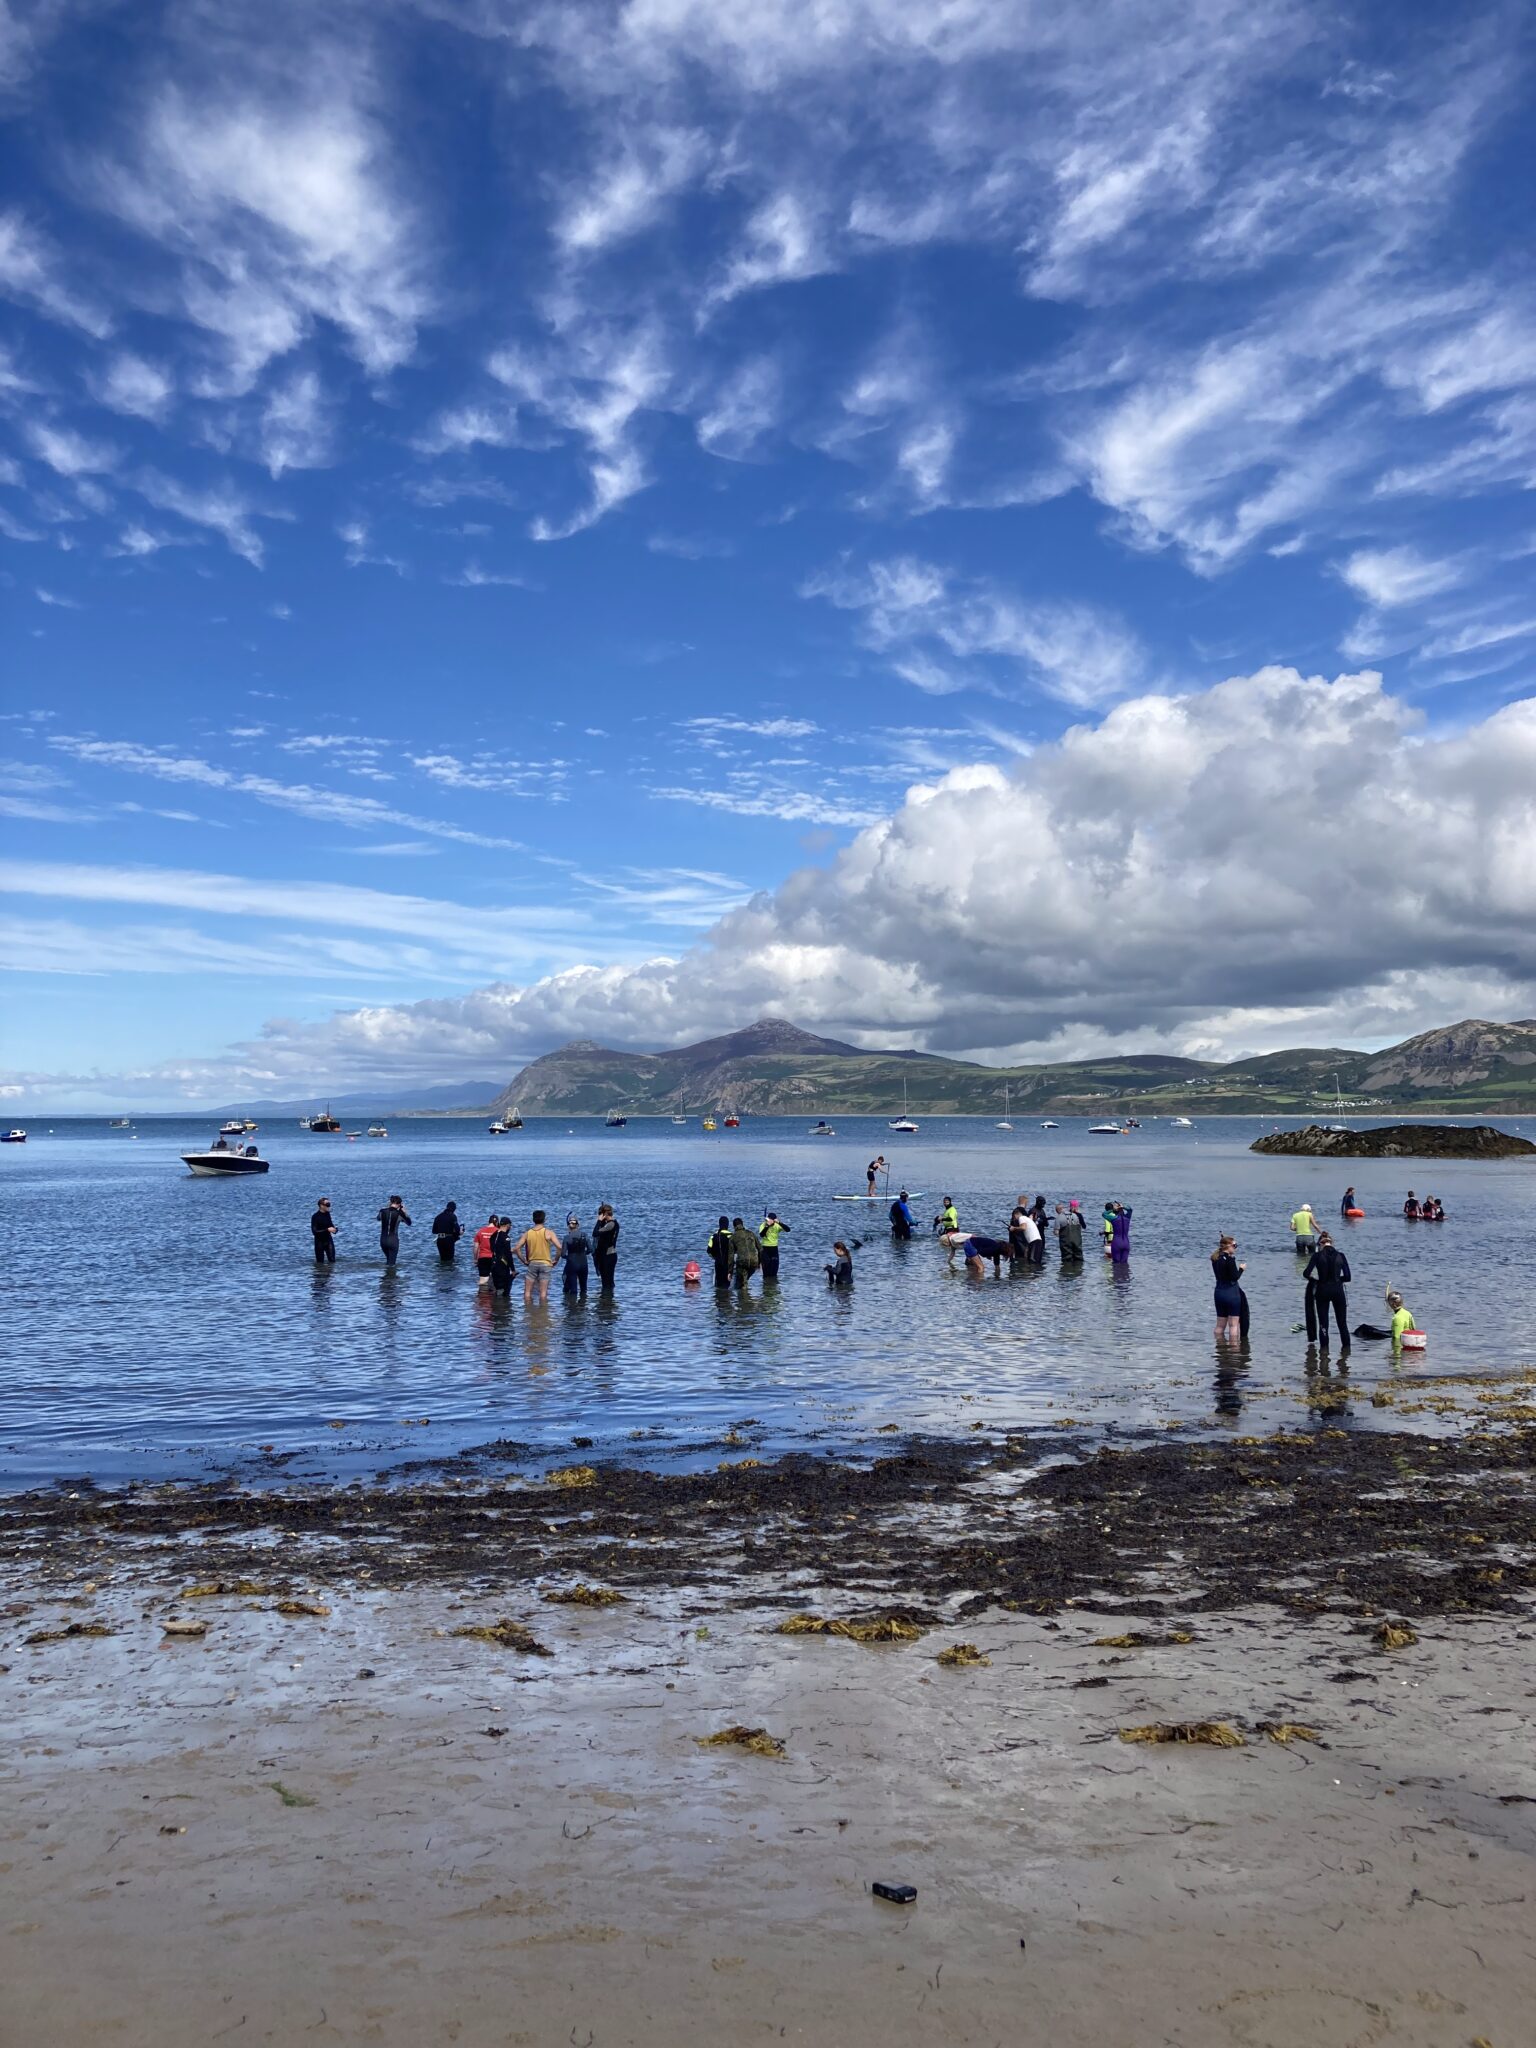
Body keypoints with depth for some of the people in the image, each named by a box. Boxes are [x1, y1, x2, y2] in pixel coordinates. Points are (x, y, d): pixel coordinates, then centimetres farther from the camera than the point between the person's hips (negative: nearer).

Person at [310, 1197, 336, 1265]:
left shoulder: (327, 1214, 2)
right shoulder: (315, 1217, -17)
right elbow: (314, 1232, -22)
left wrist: (334, 1229, -2)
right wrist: (327, 1230, -27)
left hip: (328, 1240, 5)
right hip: (320, 1242, -5)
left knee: (332, 1261, 1)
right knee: (320, 1263, 4)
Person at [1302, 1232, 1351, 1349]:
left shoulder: (1317, 1256, -6)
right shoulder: (1340, 1256, -1)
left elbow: (1306, 1274, -11)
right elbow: (1348, 1277, 0)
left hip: (1322, 1291, -1)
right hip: (1338, 1290, 1)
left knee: (1323, 1322, 8)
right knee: (1342, 1322, 14)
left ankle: (1324, 1348, 7)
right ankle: (1346, 1347, 17)